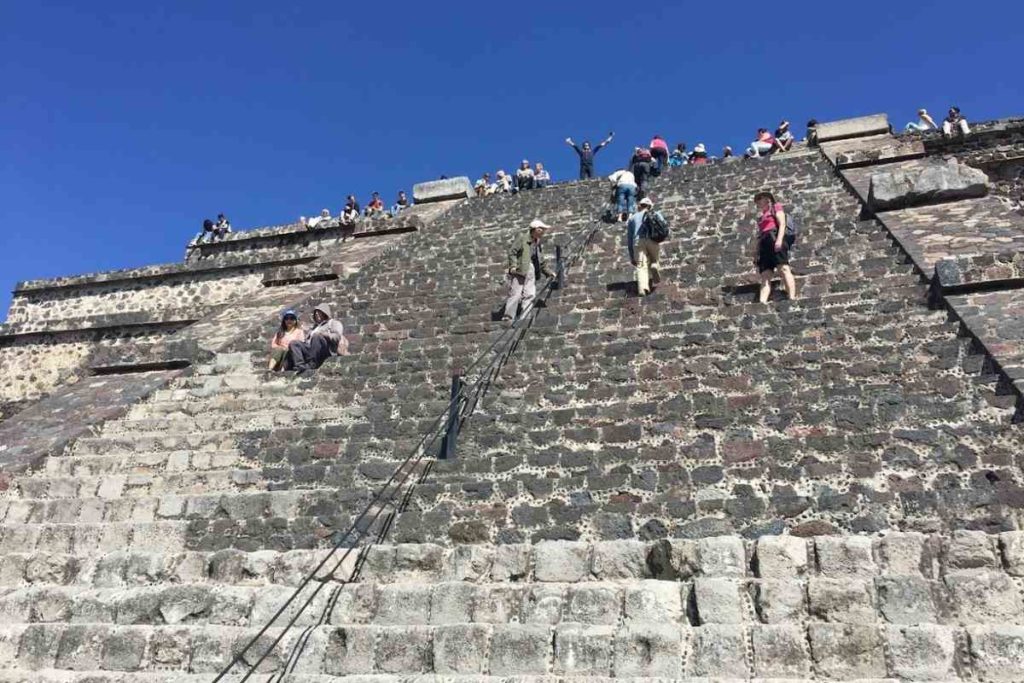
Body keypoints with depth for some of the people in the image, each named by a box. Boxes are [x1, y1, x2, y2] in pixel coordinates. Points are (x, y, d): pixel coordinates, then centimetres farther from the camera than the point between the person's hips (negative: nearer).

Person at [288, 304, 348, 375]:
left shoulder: (333, 323, 17)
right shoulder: (316, 325, 36)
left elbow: (337, 336, -2)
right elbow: (308, 339, 29)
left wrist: (322, 334, -10)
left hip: (326, 350, -6)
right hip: (310, 348, 7)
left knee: (317, 337, -35)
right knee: (293, 344, -14)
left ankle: (311, 365, -44)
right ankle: (300, 366, -36)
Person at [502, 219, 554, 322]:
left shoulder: (537, 243, 21)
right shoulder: (522, 238, 1)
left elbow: (542, 262, 27)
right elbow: (512, 252, -6)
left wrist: (548, 272, 23)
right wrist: (513, 266, -17)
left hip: (531, 272, 7)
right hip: (519, 271, -7)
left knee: (530, 294, -3)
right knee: (515, 294, -12)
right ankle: (508, 317, -12)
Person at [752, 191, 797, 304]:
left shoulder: (776, 207, 14)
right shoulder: (761, 216, 32)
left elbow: (782, 224, -1)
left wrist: (779, 239, -17)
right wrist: (756, 252, 16)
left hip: (774, 238, -6)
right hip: (763, 244, 7)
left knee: (783, 268, -19)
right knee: (765, 276, -9)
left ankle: (792, 298, -30)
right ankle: (762, 302, -23)